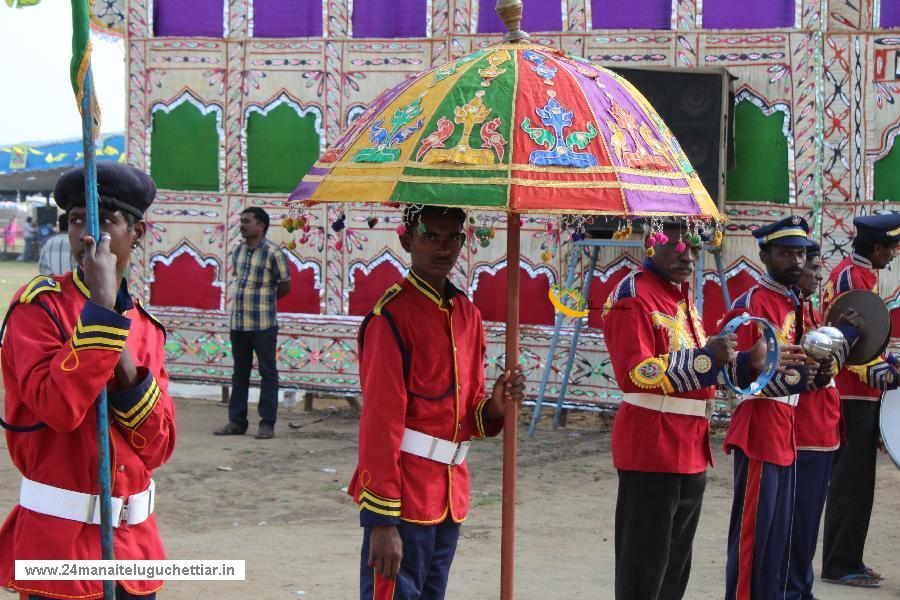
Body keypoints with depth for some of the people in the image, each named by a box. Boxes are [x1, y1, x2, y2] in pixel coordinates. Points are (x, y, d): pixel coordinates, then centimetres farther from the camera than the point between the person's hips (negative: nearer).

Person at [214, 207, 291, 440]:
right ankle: (236, 421, 19)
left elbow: (285, 287, -4)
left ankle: (267, 424, 5)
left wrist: (263, 300, 5)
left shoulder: (273, 252, -10)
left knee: (267, 373, 1)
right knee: (240, 372, 12)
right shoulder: (238, 252, 10)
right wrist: (250, 300, 11)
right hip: (238, 322, 7)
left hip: (263, 324, -7)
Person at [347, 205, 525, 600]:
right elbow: (380, 421, -16)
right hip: (404, 494, -8)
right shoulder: (392, 315, -12)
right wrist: (382, 520, -20)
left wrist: (494, 407, -5)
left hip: (451, 493, 8)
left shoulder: (467, 314, 11)